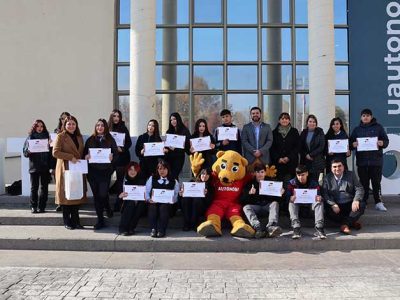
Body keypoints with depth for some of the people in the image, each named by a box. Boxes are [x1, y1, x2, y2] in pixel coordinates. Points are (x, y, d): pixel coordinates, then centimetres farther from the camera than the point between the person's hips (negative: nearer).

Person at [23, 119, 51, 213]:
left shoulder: (46, 136, 8)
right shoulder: (30, 137, 6)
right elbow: (25, 152, 5)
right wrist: (28, 151, -16)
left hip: (45, 166, 1)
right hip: (34, 166, -1)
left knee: (44, 187, 3)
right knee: (34, 187, 3)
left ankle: (42, 206, 10)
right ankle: (33, 207, 10)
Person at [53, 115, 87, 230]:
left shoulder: (79, 137, 18)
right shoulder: (61, 136, -1)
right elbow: (55, 152, -11)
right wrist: (70, 157, -17)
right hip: (65, 169, -5)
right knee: (66, 195, -2)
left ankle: (75, 221, 13)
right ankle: (67, 222, 8)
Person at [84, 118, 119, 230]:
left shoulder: (110, 140, 4)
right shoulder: (90, 140, 8)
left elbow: (116, 154, 1)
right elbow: (84, 153, 10)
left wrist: (112, 157, -19)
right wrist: (86, 156, -12)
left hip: (105, 170, -2)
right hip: (92, 170, 2)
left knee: (103, 194, -5)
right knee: (96, 195, 5)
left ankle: (108, 209, 29)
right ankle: (100, 219, 16)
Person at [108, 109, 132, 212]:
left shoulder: (123, 128, 3)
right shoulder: (108, 129, 5)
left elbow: (129, 142, 1)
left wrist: (122, 148, -14)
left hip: (122, 158, -1)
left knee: (119, 180, -1)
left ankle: (119, 203, 5)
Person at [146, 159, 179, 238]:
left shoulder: (174, 182, 18)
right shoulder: (152, 179, 21)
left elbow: (176, 195, 8)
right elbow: (146, 192, 12)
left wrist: (171, 200, -13)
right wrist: (148, 199, -7)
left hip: (167, 204, -1)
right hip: (154, 202, 1)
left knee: (164, 207, -35)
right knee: (152, 207, -33)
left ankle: (161, 230, -30)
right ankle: (153, 229, -28)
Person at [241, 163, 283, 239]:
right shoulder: (250, 184, 1)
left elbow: (276, 199, 0)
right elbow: (242, 200, -9)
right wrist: (249, 194, -28)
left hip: (267, 206, 1)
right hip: (255, 207, 0)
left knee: (275, 203, -26)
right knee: (246, 207, -26)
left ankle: (271, 227, -48)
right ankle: (258, 228, -50)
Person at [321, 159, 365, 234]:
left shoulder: (351, 175, 8)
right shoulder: (327, 178, 4)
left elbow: (359, 189, 1)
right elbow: (324, 194, -6)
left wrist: (356, 200, -19)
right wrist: (333, 204, -23)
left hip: (350, 205, 1)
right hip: (336, 206, -1)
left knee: (361, 205, -27)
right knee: (329, 211, -31)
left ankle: (345, 224, -25)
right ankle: (352, 222, -15)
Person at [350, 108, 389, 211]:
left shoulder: (378, 127, 7)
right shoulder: (357, 129, 12)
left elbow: (386, 140, 5)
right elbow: (351, 143, 10)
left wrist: (382, 143, -17)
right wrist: (353, 144, -13)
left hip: (376, 160, -1)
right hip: (361, 161, 2)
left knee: (376, 182, 0)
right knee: (363, 183, 5)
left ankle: (378, 203, 6)